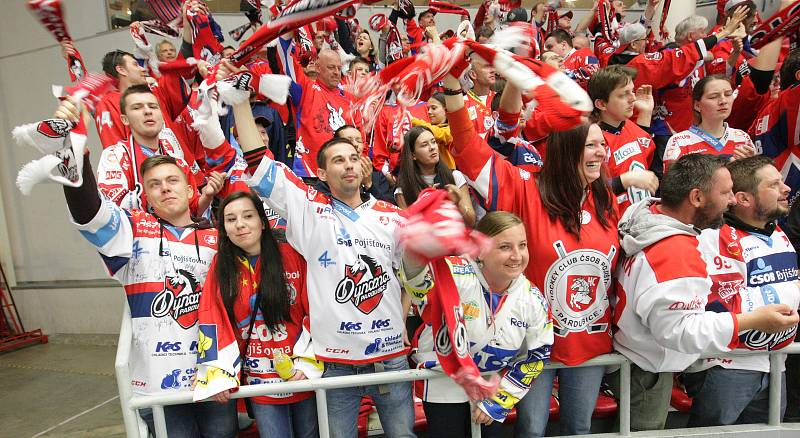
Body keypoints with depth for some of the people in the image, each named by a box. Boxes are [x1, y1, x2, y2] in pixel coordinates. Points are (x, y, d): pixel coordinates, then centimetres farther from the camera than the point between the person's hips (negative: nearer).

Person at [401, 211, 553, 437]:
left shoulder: (533, 299, -14)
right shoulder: (457, 275, -28)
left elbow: (537, 355, -1)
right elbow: (418, 278, -49)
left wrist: (500, 400, -3)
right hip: (443, 382, -3)